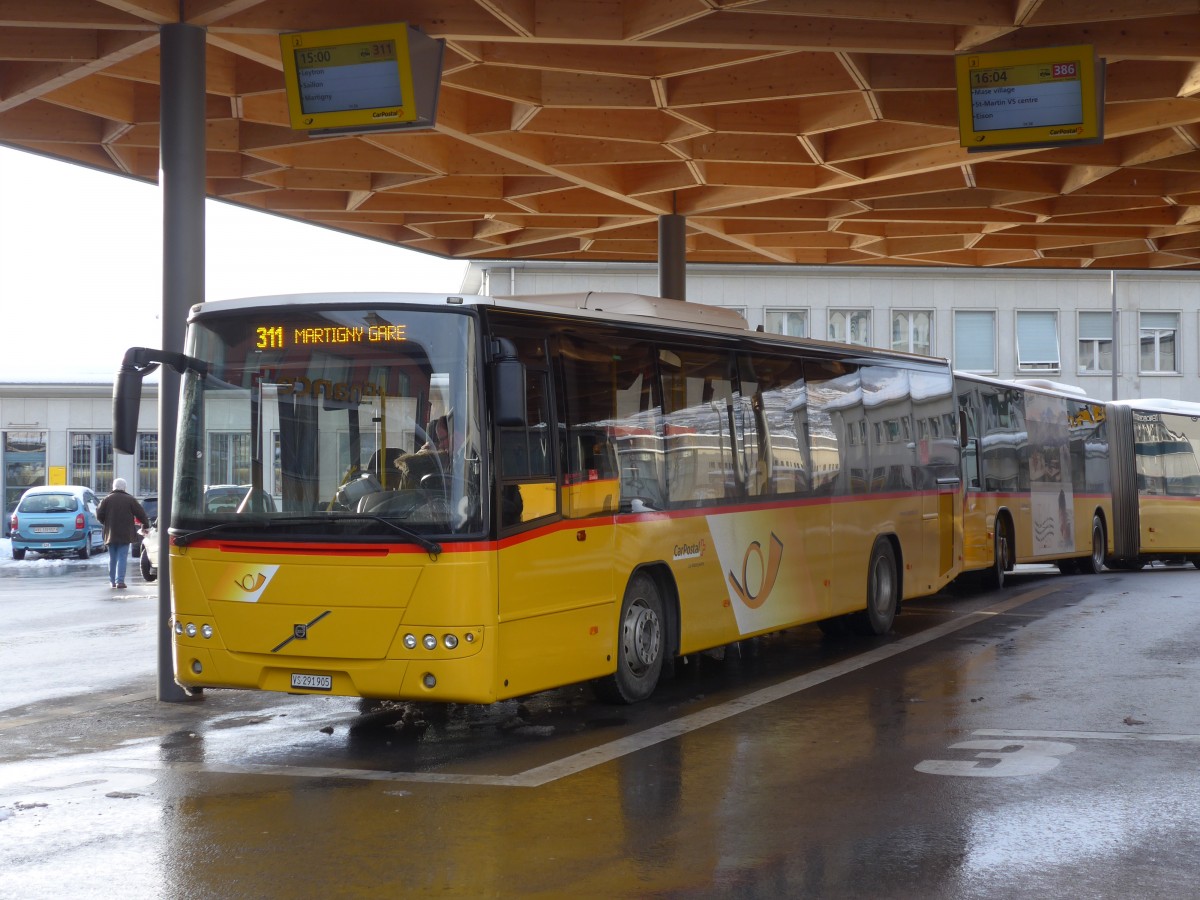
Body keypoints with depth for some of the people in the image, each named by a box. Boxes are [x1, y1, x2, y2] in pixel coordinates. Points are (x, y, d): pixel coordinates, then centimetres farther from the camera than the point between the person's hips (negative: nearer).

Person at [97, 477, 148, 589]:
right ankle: (120, 580, -13)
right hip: (125, 534, -2)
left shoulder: (107, 500, 0)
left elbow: (99, 515, 0)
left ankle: (112, 580, 17)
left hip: (111, 534, 2)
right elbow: (141, 514, 0)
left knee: (112, 558, 13)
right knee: (122, 557, -3)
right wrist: (145, 525, 16)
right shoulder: (130, 500, -3)